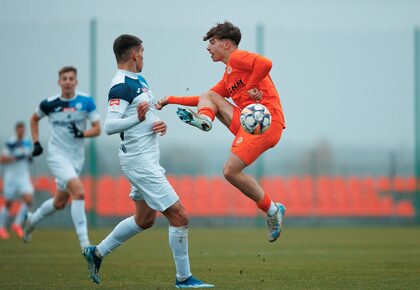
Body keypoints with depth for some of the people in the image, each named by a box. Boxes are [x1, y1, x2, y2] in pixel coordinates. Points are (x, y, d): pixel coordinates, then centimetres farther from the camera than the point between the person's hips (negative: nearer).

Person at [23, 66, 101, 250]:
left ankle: (33, 219, 43)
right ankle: (84, 242, -23)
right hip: (57, 156, -4)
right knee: (79, 192, -24)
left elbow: (97, 129, -3)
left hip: (77, 158, 4)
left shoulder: (86, 102, -4)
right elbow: (34, 119, 15)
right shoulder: (49, 104, -5)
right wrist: (36, 143, 6)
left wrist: (82, 133, -23)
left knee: (60, 203, 14)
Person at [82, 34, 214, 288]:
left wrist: (161, 125, 2)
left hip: (149, 160, 11)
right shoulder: (121, 86, -17)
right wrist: (137, 118, -42)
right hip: (139, 161, -11)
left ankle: (97, 253, 31)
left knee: (145, 220, 21)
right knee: (179, 217, -9)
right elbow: (109, 126, -26)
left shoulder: (140, 80, 13)